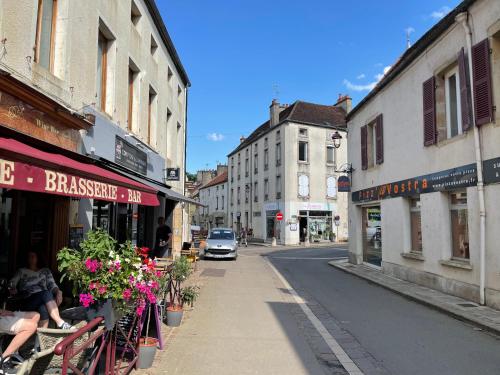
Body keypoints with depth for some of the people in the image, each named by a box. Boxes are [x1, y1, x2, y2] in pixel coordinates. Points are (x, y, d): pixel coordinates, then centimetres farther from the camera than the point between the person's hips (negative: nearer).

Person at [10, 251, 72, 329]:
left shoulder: (45, 271, 22)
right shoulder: (21, 271, 21)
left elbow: (52, 285, 8)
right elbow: (11, 284, 8)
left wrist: (58, 292, -14)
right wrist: (12, 289, -17)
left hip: (44, 298, 2)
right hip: (27, 301, -2)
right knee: (46, 294, -34)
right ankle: (60, 323, -45)